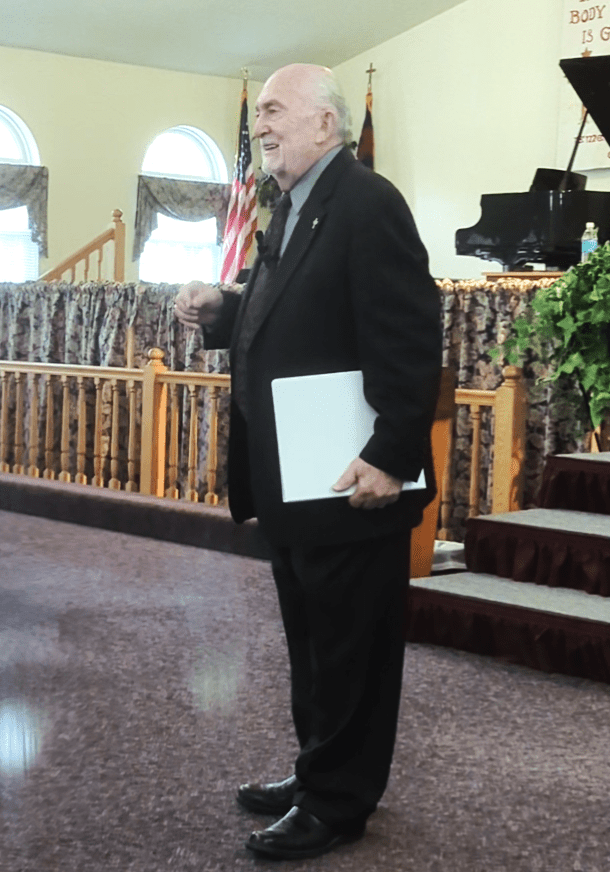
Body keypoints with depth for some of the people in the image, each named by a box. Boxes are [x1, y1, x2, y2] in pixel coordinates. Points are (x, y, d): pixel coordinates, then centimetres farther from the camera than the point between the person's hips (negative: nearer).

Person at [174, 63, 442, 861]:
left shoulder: (367, 203, -15)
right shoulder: (293, 208, 14)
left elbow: (411, 341, -21)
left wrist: (391, 458, -24)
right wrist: (220, 310, 2)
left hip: (351, 481, -10)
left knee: (351, 647, 4)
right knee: (313, 641, 19)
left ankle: (338, 803, 16)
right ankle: (319, 774, 33)